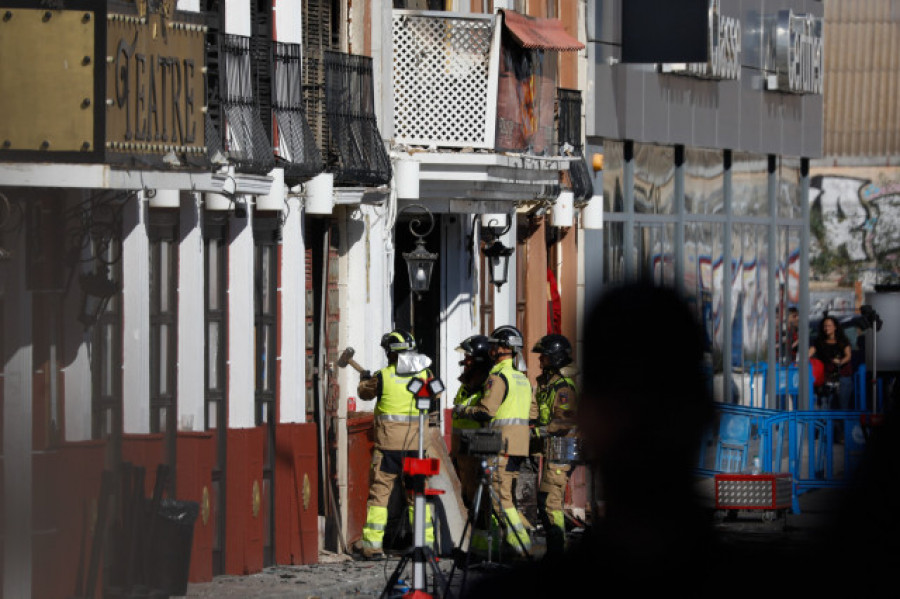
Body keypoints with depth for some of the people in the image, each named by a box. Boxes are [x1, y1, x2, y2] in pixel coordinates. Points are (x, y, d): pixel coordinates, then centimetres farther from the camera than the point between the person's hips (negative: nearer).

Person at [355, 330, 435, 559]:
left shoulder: (383, 377, -7)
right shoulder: (424, 374, 0)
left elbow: (365, 392, 12)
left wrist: (364, 381, 36)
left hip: (388, 444, -3)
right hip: (416, 444, 3)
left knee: (379, 492, 3)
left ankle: (372, 545, 0)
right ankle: (426, 542, 11)